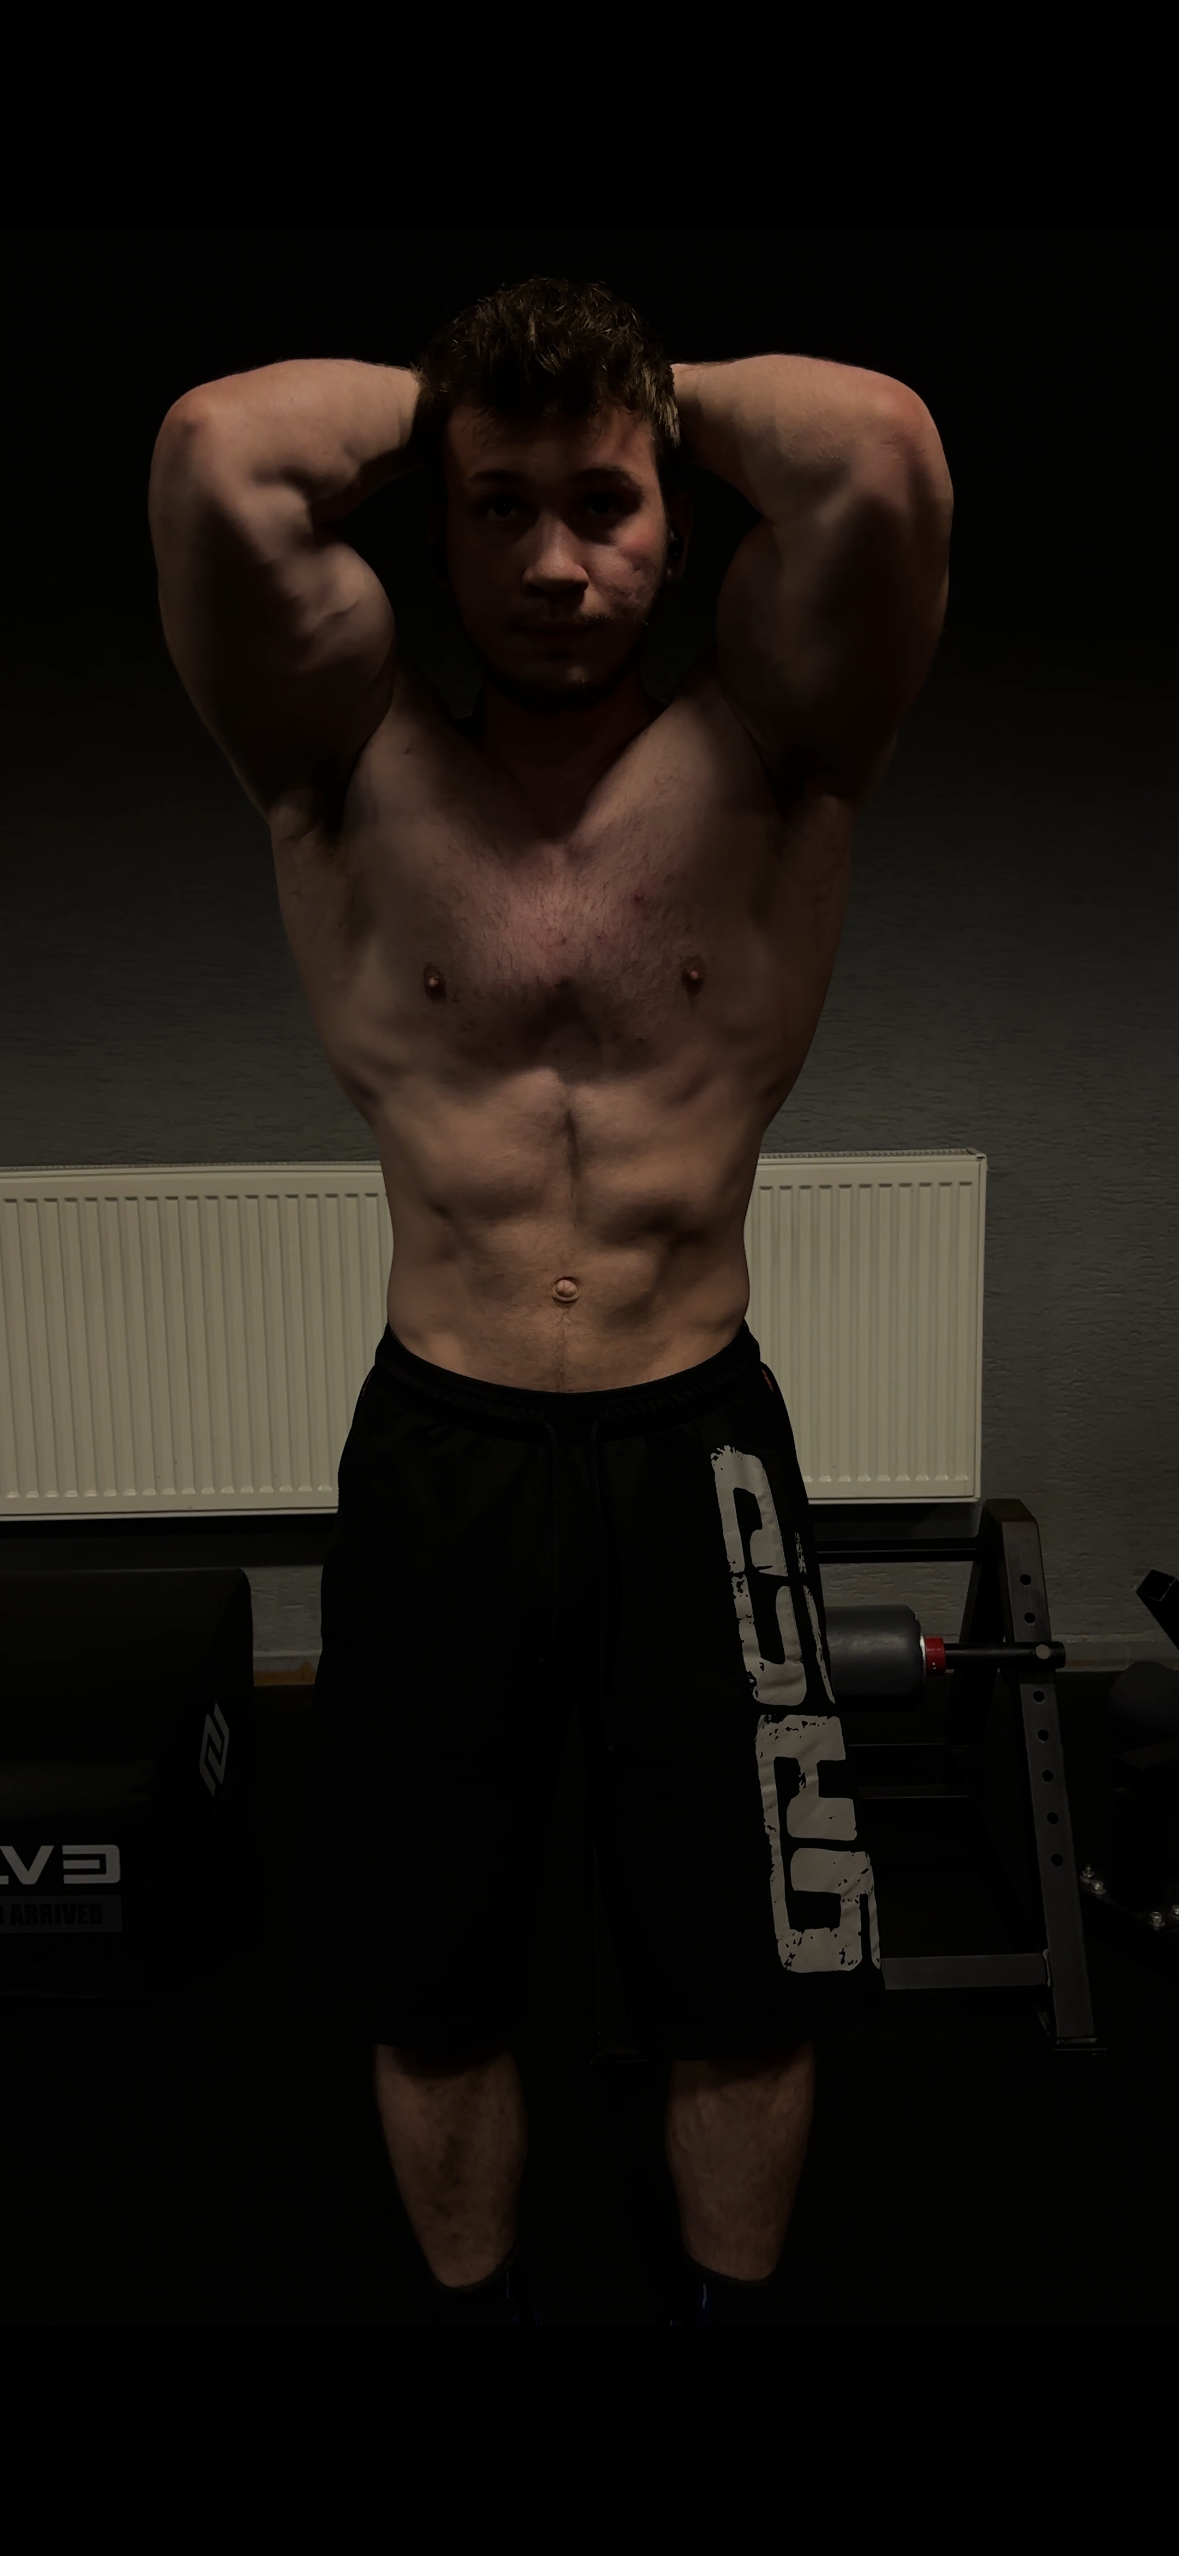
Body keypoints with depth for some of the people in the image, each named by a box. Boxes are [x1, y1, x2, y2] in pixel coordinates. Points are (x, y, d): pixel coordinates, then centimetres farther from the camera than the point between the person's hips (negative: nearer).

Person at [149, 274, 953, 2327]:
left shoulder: (761, 756, -1)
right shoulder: (357, 770, -1)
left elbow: (884, 455, -17)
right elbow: (214, 457, -15)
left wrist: (684, 393, 2)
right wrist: (430, 399, 3)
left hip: (700, 1448, 0)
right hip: (435, 1449, 1)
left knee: (747, 1984, 15)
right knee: (431, 1983, 16)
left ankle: (732, 2299, 43)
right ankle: (476, 2300, 44)